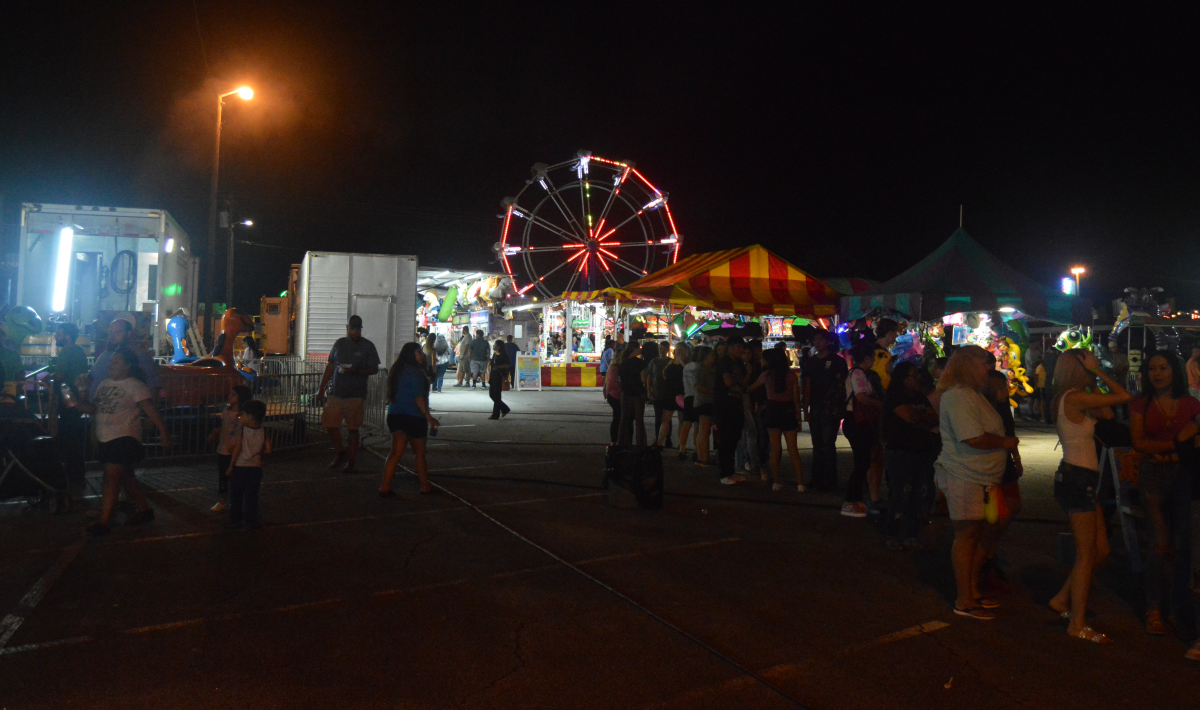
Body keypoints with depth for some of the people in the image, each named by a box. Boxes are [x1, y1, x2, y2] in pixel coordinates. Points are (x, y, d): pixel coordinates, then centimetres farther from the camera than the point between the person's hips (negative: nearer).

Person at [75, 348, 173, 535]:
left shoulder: (135, 386, -8)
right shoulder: (103, 384, 13)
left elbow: (151, 411, -14)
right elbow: (92, 408, 17)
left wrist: (163, 431, -21)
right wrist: (76, 404, -1)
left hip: (125, 438, -8)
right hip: (106, 439, 8)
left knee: (112, 478, -10)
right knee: (126, 477, 16)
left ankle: (103, 522, -6)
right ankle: (144, 510, 29)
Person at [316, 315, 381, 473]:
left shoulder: (368, 346, -1)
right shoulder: (339, 343, 11)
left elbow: (374, 369, -2)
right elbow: (330, 366, 15)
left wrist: (357, 371, -20)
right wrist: (321, 388, 12)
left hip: (355, 394, -4)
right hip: (336, 393, 4)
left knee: (353, 428, 1)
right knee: (329, 423, 1)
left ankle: (351, 460, 14)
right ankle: (340, 453, 22)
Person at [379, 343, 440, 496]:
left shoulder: (396, 370, 14)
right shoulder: (414, 372, -14)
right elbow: (418, 397, -18)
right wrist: (428, 416, -14)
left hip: (395, 415, 8)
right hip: (413, 416, -7)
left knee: (396, 452, 6)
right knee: (420, 452, 5)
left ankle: (385, 487, 0)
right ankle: (425, 487, 15)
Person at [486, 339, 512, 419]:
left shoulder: (503, 355, -11)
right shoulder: (494, 354, 14)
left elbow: (508, 366, -16)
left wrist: (498, 367, -24)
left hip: (499, 377, -9)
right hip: (493, 377, 9)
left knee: (496, 396, -4)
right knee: (491, 394, 12)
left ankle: (495, 415, 3)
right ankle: (505, 409, 25)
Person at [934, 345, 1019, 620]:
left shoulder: (973, 394, 17)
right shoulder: (958, 396, -18)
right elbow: (974, 438, -25)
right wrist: (1005, 442, -10)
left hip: (982, 478, 10)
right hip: (964, 478, -10)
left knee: (982, 533, 15)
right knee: (967, 535, -3)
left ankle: (973, 591, 28)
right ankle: (964, 601, 6)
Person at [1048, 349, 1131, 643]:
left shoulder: (1072, 399, 12)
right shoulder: (1074, 397, -17)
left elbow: (1107, 414, 12)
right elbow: (1124, 396, -18)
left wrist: (1094, 380, 9)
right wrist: (1098, 372, -9)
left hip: (1082, 480, 10)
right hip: (1077, 479, -10)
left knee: (1100, 550, 16)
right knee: (1086, 554, 0)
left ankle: (1062, 600, 25)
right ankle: (1078, 624, 10)